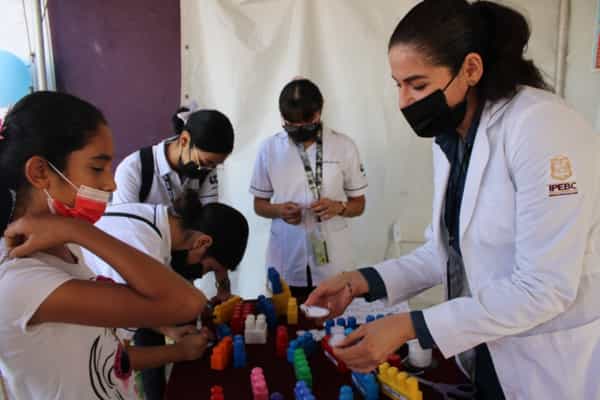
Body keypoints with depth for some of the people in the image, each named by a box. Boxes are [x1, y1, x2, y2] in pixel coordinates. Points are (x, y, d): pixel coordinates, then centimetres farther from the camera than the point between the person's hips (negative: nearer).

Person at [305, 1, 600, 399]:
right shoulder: (450, 137, 1)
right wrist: (363, 281, -8)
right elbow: (449, 249, 4)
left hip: (557, 367, -6)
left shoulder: (543, 128, -23)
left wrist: (409, 327, -28)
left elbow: (544, 287, -26)